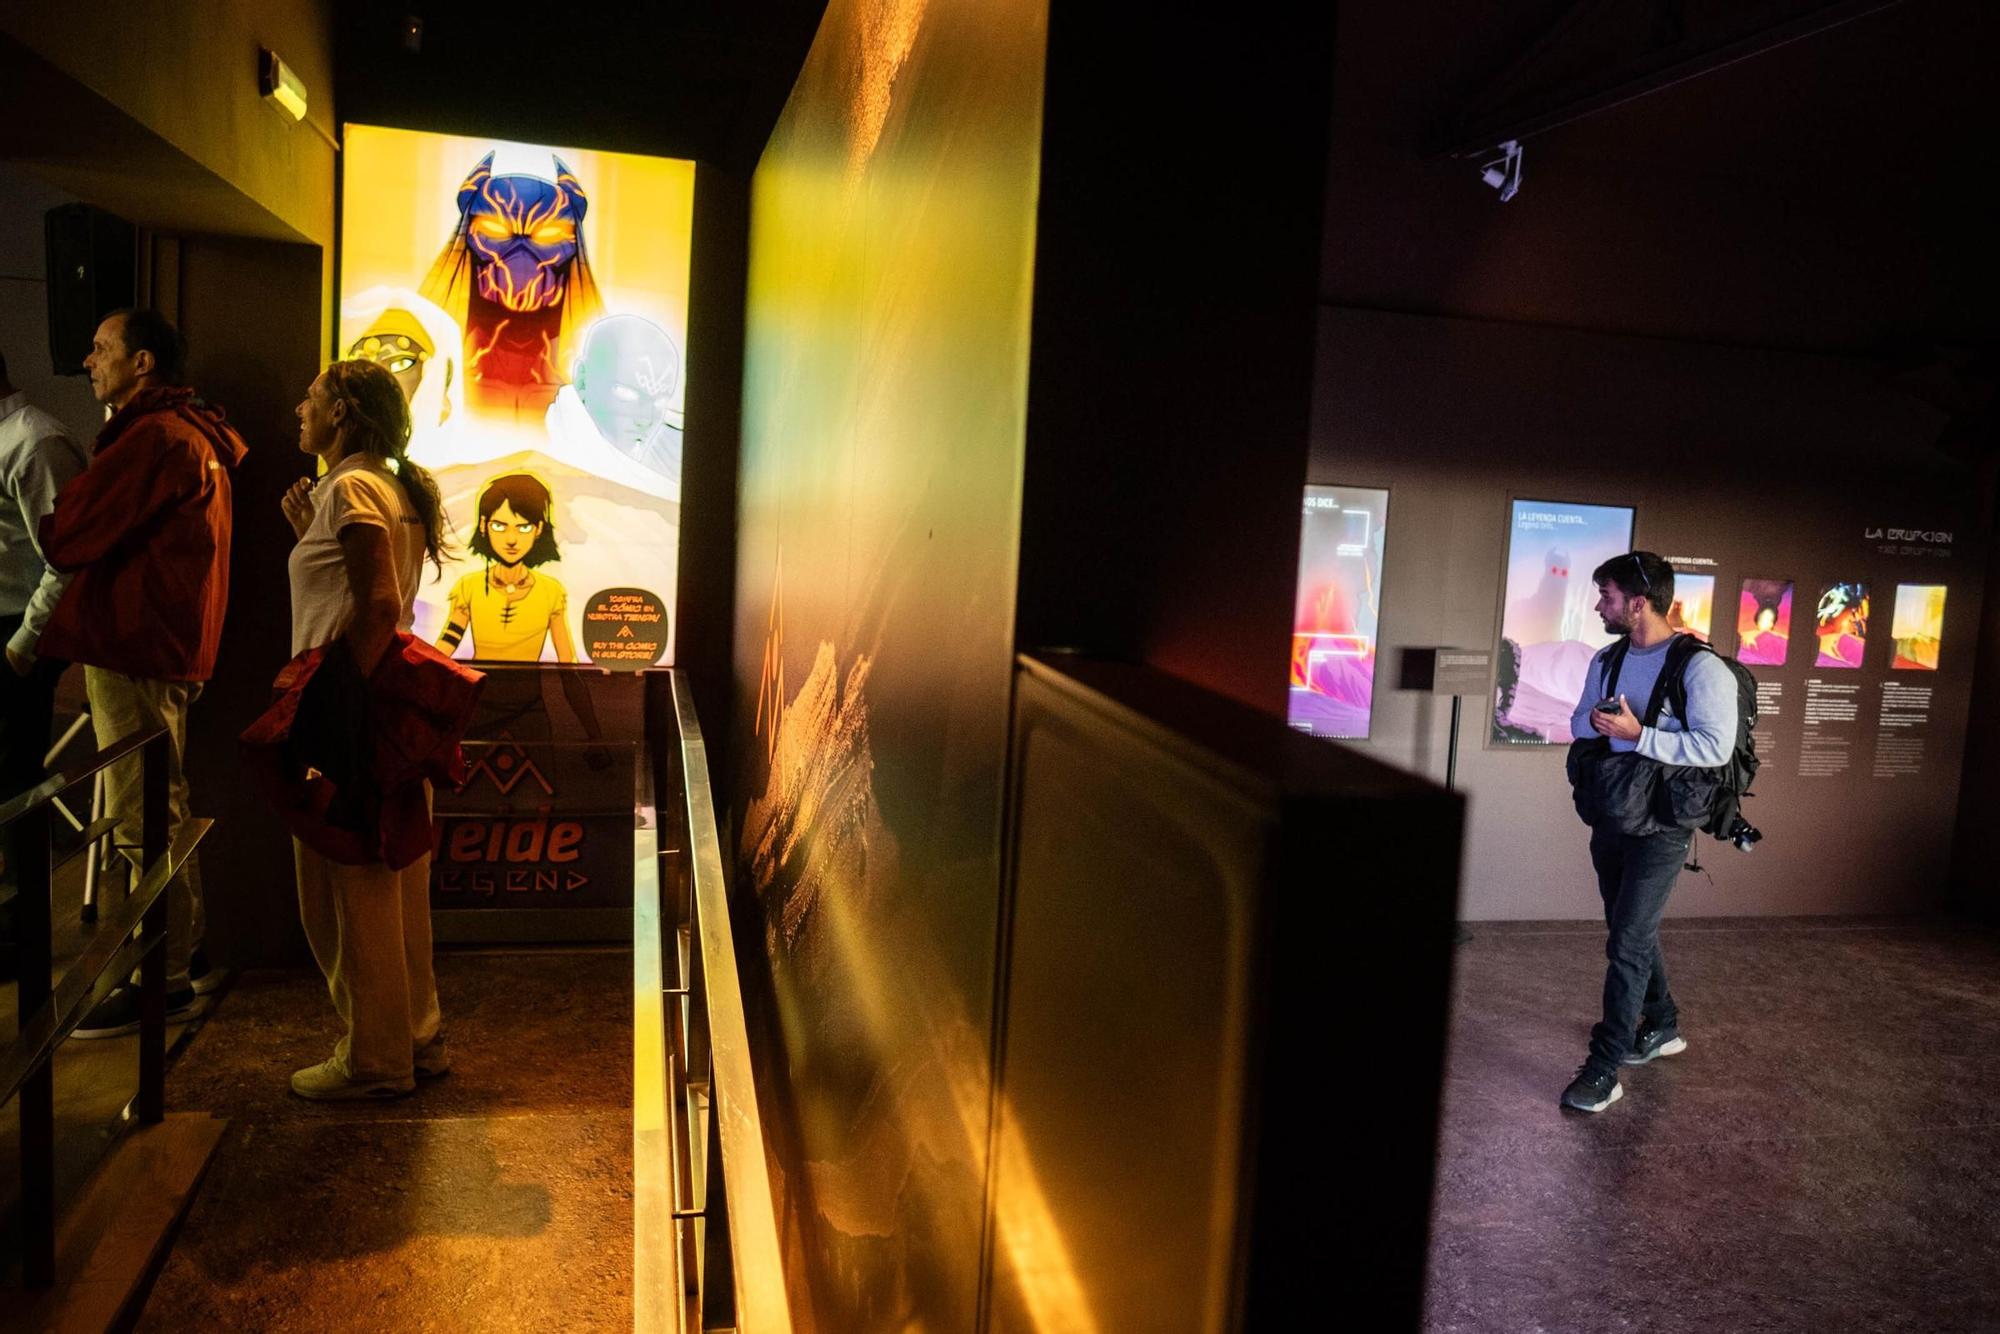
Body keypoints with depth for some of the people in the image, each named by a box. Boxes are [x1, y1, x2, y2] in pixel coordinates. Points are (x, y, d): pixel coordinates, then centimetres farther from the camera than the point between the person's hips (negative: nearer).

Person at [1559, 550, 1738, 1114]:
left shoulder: (1699, 667, -16)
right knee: (1633, 932, 20)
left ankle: (1604, 1070, 0)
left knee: (1627, 944, -7)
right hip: (1610, 818, 7)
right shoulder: (1607, 659, 7)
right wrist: (1597, 721, -10)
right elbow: (1580, 723, 14)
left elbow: (1716, 746, -23)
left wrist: (1637, 734, -27)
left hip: (1660, 828, -7)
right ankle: (1662, 1027, 40)